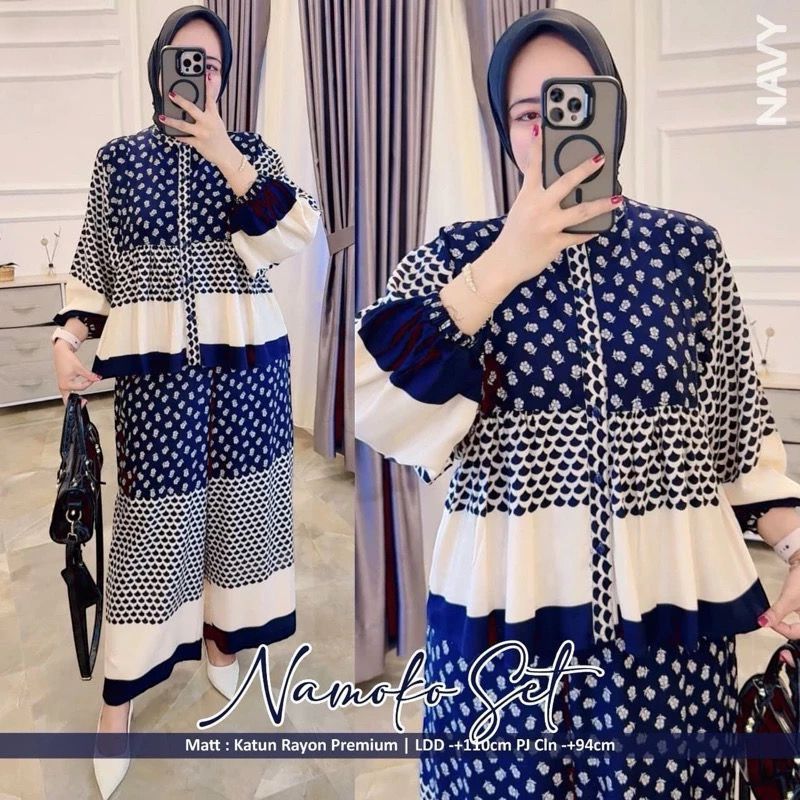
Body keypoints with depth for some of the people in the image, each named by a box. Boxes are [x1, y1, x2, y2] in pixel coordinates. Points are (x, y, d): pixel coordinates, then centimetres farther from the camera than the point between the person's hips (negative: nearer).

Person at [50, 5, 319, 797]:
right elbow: (93, 263, 7)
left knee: (236, 497, 10)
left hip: (244, 357, 1)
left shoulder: (249, 150, 6)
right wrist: (69, 337, -7)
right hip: (155, 362, -1)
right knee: (153, 513, 0)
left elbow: (298, 235, -9)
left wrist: (224, 155, -14)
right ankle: (118, 698, 12)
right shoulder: (117, 158, 7)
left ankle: (223, 637, 33)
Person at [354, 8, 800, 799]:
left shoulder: (690, 246, 3)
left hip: (668, 606, 2)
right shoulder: (458, 255, -2)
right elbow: (380, 416, -15)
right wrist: (498, 272, -20)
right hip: (508, 607, -1)